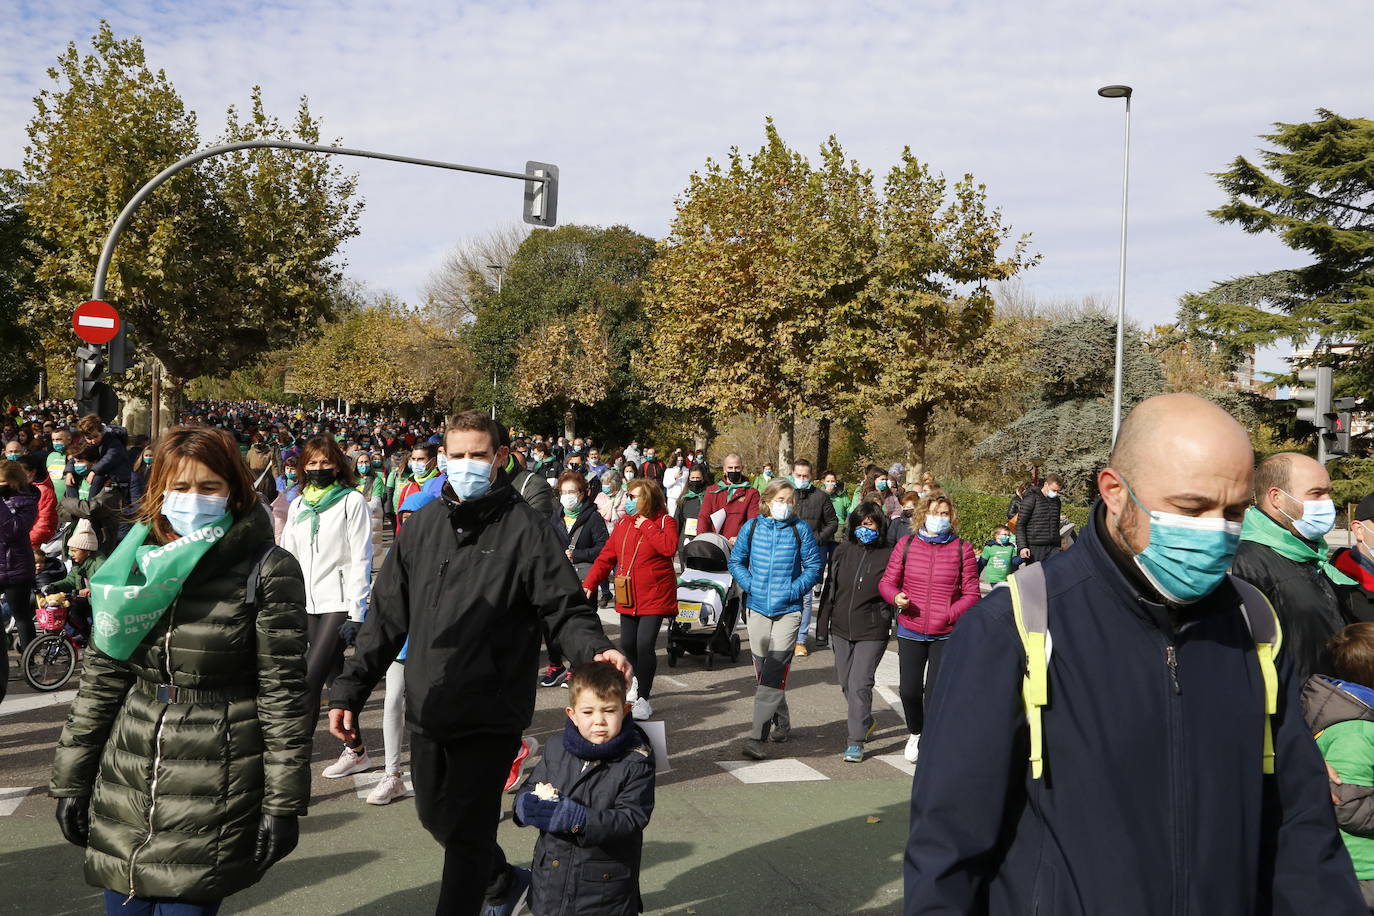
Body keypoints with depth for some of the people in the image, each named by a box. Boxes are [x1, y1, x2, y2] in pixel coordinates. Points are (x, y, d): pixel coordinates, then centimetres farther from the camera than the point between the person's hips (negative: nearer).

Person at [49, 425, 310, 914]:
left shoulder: (266, 571, -9)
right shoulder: (134, 561, 6)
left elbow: (283, 693, -9)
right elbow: (100, 677, 11)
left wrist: (284, 803, -10)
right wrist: (70, 779, 10)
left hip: (215, 795, -4)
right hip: (126, 783, 5)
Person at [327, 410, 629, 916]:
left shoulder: (526, 527, -9)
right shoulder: (423, 524, 4)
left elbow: (566, 609, -9)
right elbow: (388, 615, 7)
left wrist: (596, 650, -30)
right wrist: (349, 689, 4)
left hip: (491, 714, -6)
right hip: (427, 708, 6)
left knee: (467, 834, -1)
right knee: (437, 816, 22)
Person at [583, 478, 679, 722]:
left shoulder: (664, 521, -5)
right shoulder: (623, 524, 9)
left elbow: (670, 547, -25)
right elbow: (606, 557, 8)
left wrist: (646, 525, -18)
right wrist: (589, 583, -1)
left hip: (655, 596, -6)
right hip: (628, 598, 6)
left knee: (645, 645, -12)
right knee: (628, 644, 11)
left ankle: (643, 698, 2)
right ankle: (641, 681, 39)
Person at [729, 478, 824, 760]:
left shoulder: (800, 530, -1)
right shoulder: (752, 527, 5)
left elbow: (814, 567, 2)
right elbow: (736, 561, 11)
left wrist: (793, 590, -11)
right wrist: (750, 585, -5)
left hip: (788, 610, -3)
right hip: (758, 607, 3)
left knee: (773, 673, -12)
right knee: (762, 670, 12)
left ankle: (756, 736, -15)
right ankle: (781, 724, 31)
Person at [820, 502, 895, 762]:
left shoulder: (888, 555, -5)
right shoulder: (842, 551, 6)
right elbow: (830, 587, 12)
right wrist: (823, 622, 12)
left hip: (872, 632, -5)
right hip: (842, 628, 5)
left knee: (860, 684, -10)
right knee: (846, 682, 15)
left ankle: (856, 742, -2)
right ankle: (864, 722, 40)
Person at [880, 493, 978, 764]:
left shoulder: (962, 548, -2)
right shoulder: (906, 544, 2)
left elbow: (972, 594, -1)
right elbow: (887, 581, 7)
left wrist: (948, 615, -14)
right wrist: (896, 597, -15)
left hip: (946, 634, -1)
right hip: (910, 631, 2)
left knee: (935, 690, -5)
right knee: (909, 690, 4)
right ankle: (915, 733, 34)